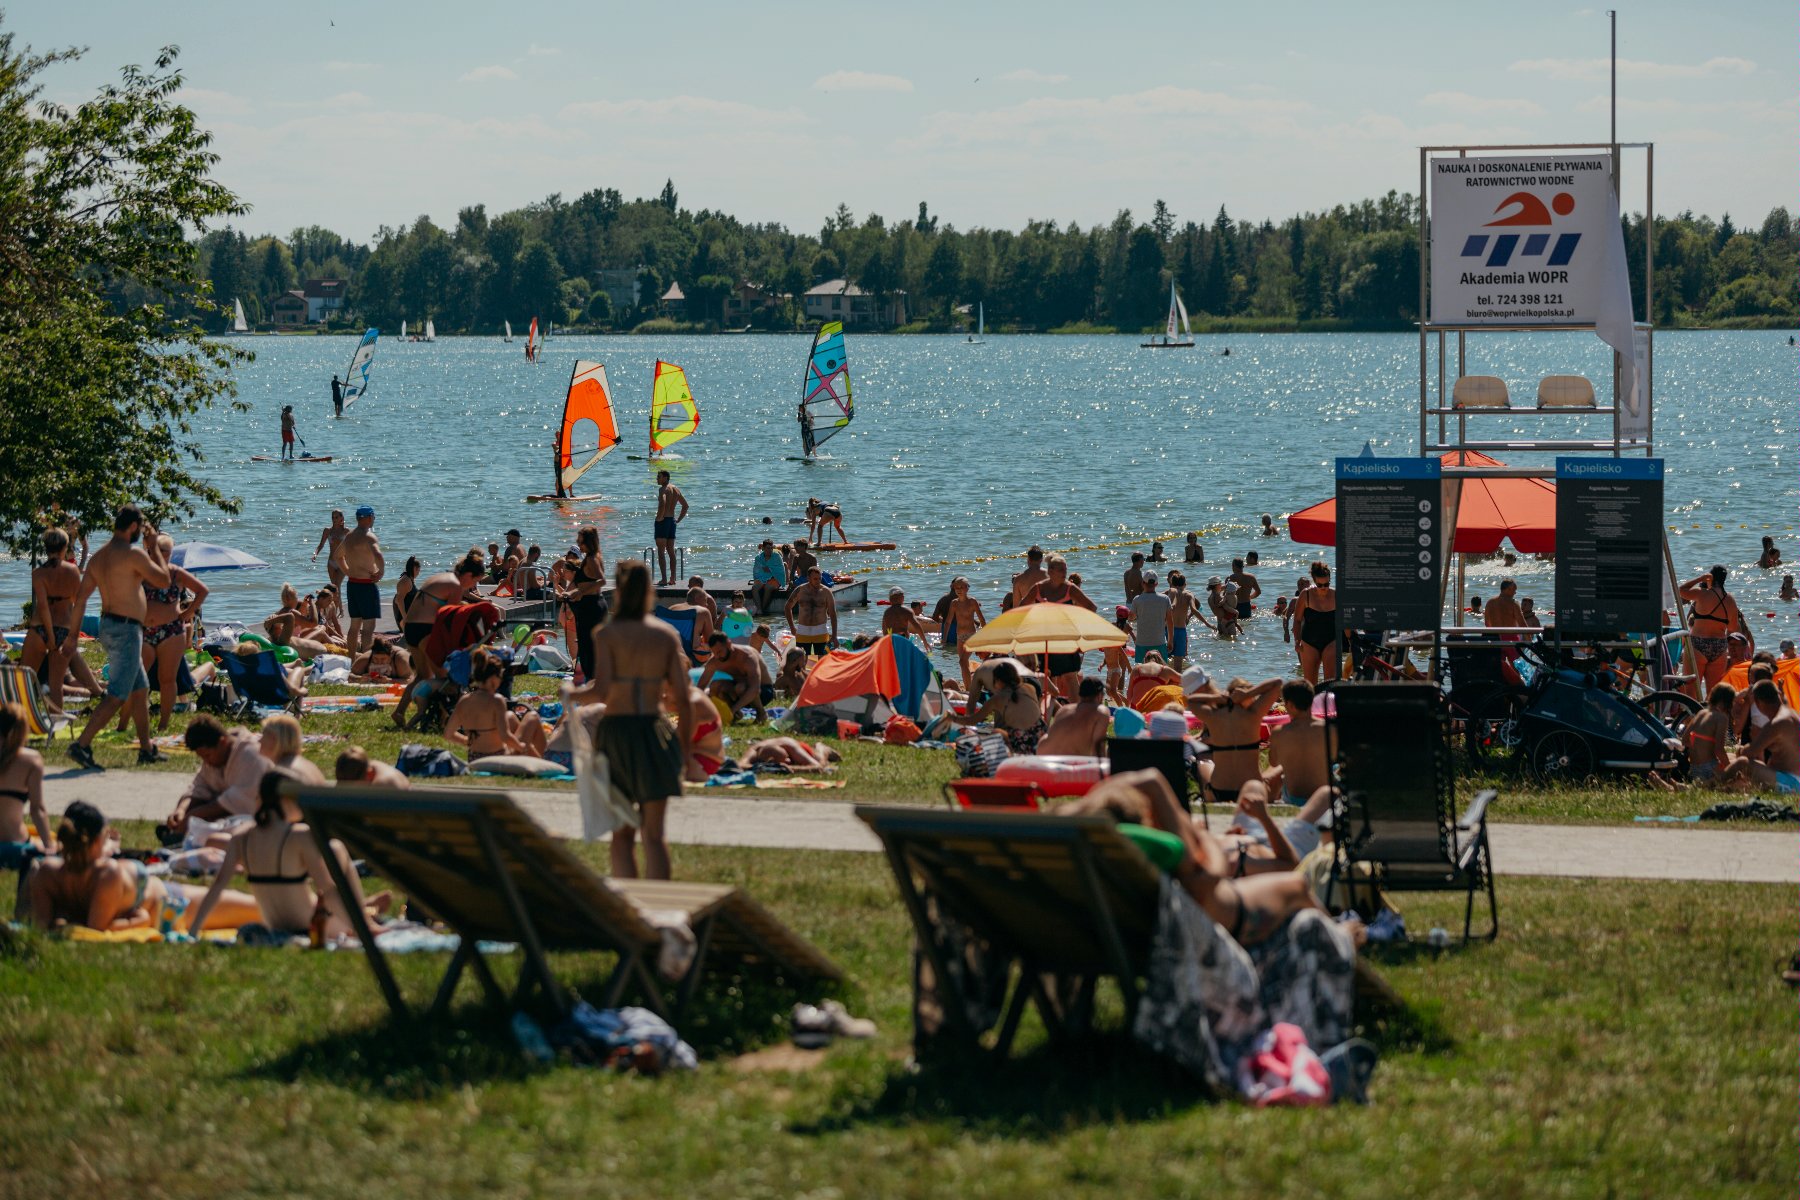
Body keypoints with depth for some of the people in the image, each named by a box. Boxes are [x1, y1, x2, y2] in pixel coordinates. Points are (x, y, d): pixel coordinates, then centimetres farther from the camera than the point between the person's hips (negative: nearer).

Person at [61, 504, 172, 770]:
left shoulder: (98, 556, 9)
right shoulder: (134, 554, -15)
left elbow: (80, 598, 8)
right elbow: (163, 580, -6)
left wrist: (72, 635, 10)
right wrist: (154, 546, 4)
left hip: (108, 626, 9)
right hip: (126, 629, -9)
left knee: (140, 689, 19)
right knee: (117, 696, -10)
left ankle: (147, 748, 26)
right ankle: (82, 745, -18)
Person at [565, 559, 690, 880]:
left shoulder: (607, 634, -5)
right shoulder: (667, 634, 2)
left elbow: (602, 691, -15)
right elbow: (681, 694, 0)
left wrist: (572, 696, 5)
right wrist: (686, 740, 11)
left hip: (616, 731, -1)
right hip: (654, 731, 1)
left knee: (622, 833, 10)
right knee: (655, 833, 3)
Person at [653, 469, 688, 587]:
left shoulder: (663, 489, -12)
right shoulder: (676, 489, 14)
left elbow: (662, 503, -31)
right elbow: (685, 505, 22)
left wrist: (659, 518, -20)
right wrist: (678, 519, 19)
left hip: (663, 521, -8)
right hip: (672, 521, 8)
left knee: (661, 551, -6)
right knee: (671, 551, 12)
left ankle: (663, 579, -11)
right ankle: (672, 579, 12)